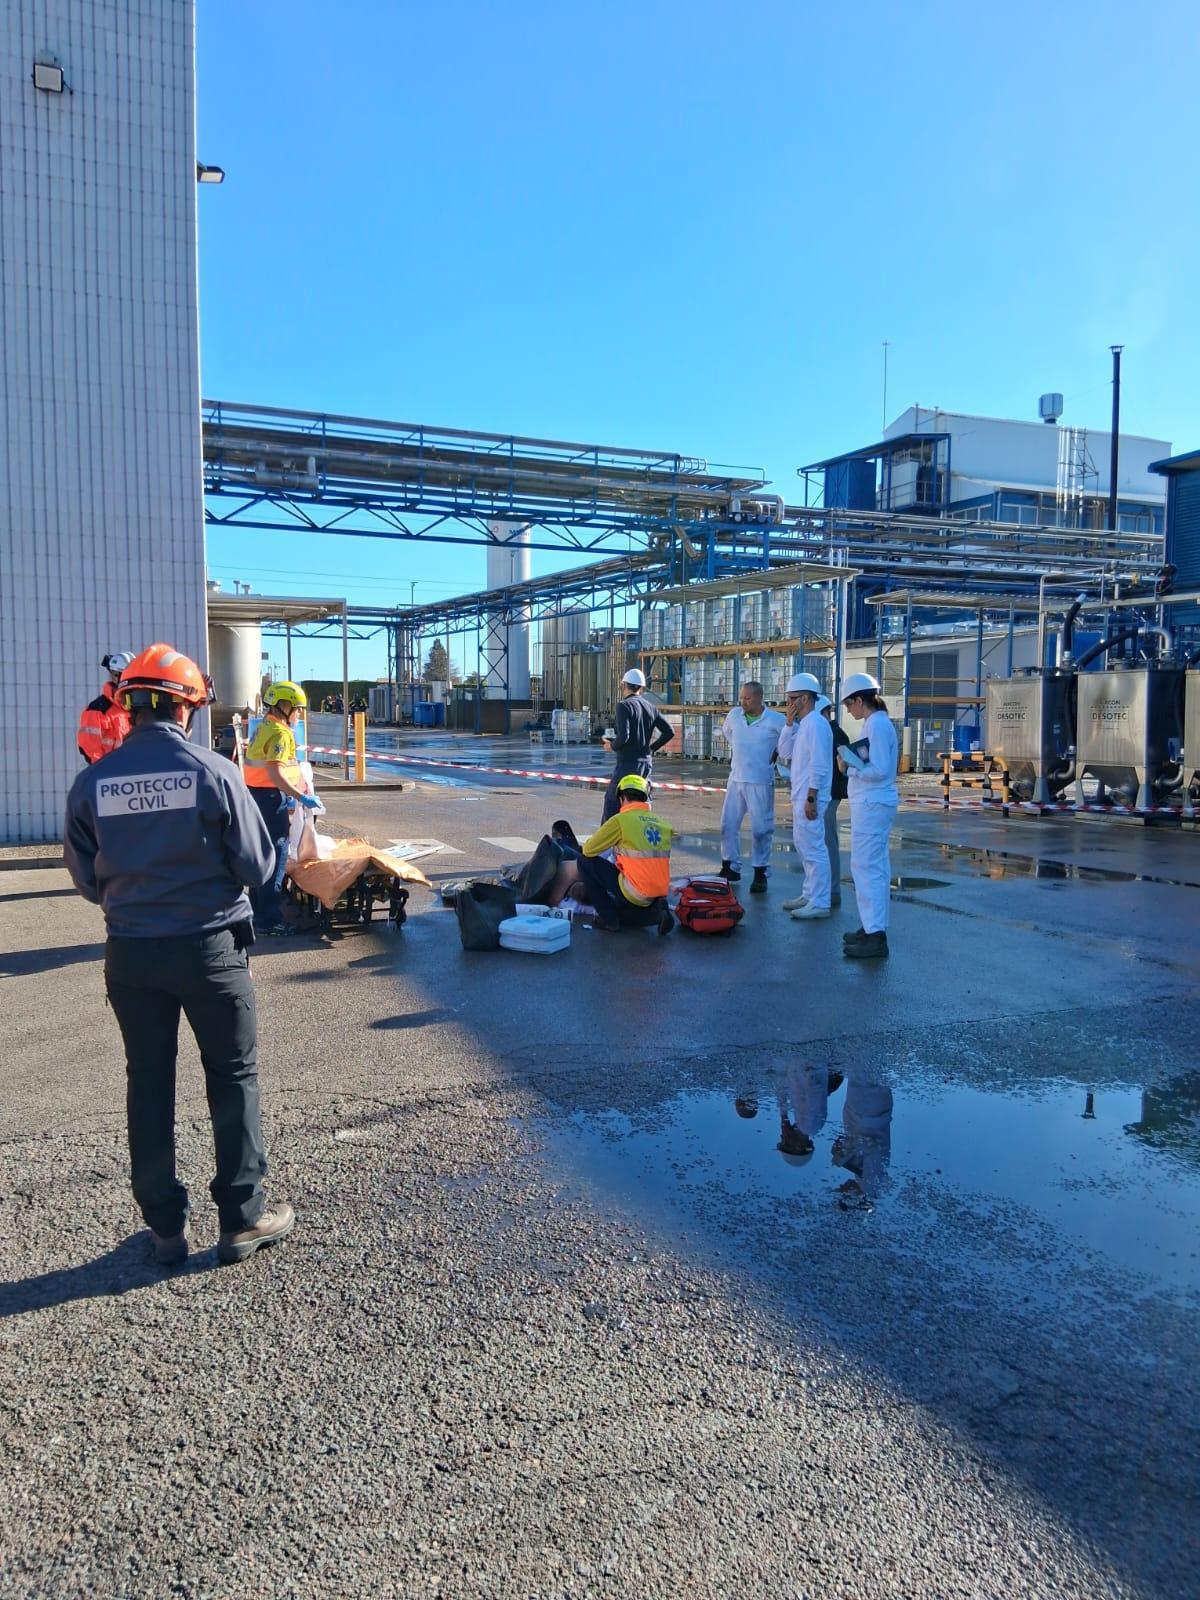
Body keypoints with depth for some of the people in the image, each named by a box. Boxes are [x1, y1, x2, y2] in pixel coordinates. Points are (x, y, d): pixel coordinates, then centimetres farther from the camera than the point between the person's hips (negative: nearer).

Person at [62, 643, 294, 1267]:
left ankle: (166, 1227, 24)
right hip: (209, 947, -3)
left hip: (130, 953, 3)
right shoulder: (213, 772, -14)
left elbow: (86, 879, 3)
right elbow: (258, 867, -9)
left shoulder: (91, 782, -6)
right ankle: (242, 1218, 19)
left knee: (148, 1083, 15)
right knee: (233, 1078, 12)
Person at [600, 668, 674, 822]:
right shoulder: (650, 707, 9)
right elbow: (669, 732, 7)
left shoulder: (624, 706, -11)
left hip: (628, 763, -7)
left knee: (612, 803, -2)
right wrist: (652, 749, 13)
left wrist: (612, 746, -3)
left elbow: (623, 736, -22)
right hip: (646, 762, 7)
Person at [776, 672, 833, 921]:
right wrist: (790, 723, 5)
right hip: (799, 796, 11)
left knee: (813, 848, -8)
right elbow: (785, 754, 13)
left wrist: (811, 798, -22)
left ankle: (819, 903, -5)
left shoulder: (816, 724, -15)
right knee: (804, 847, 17)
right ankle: (810, 894, 26)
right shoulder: (802, 725, 16)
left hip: (810, 797, -11)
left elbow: (819, 765, -20)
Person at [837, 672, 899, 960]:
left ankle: (875, 936, -7)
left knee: (865, 866, -9)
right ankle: (872, 927, 25)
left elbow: (880, 770, -21)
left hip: (872, 805, -11)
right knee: (875, 866, 16)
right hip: (872, 804, 11)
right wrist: (851, 765, 3)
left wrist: (850, 769, -8)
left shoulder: (877, 724, -15)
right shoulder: (876, 723, 14)